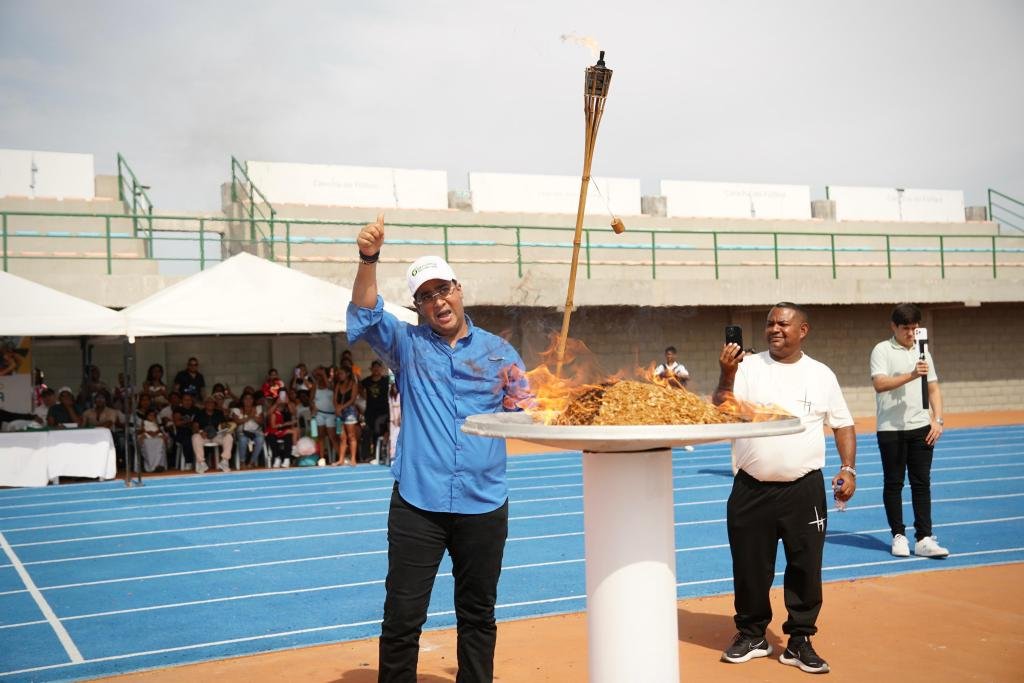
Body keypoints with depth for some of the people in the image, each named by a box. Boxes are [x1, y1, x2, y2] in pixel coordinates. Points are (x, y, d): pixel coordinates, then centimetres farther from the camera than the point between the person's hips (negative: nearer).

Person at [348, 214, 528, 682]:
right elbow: (365, 317, -14)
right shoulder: (406, 345, 4)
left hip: (485, 506, 2)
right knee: (402, 618, -1)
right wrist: (368, 260, -29)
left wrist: (515, 403, -12)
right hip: (417, 505, -1)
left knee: (478, 616, 13)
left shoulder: (498, 350, 8)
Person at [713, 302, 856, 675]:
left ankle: (799, 642, 19)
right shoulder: (747, 366, 0)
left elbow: (843, 424, 12)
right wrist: (726, 377, -25)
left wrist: (849, 469, 1)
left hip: (804, 490, 1)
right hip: (751, 489, -1)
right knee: (749, 567, 8)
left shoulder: (821, 375, 5)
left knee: (806, 567, 5)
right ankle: (751, 635, 26)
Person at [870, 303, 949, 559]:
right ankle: (898, 536, 14)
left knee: (922, 483, 2)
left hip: (921, 427, 4)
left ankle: (924, 539, 4)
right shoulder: (882, 350, -4)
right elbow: (880, 384, -19)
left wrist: (937, 419, 5)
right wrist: (911, 375, -29)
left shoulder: (922, 352, 13)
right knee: (893, 483, 4)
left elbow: (933, 389, 16)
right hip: (891, 429, -4)